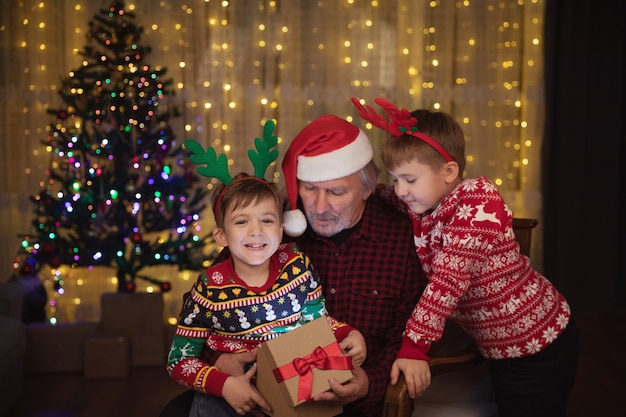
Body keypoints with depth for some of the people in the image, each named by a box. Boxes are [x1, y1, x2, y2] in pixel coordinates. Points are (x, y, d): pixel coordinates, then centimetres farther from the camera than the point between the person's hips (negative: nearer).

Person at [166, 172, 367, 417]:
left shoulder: (297, 265, -6)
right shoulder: (211, 288, -12)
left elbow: (317, 319, 11)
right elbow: (179, 360, -7)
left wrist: (350, 334, -8)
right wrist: (224, 385, -22)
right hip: (237, 391, -1)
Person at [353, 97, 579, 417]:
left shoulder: (478, 203, -26)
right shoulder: (421, 203, -4)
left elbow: (449, 280, -33)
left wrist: (413, 346, -35)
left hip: (541, 346, -7)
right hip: (499, 348, 7)